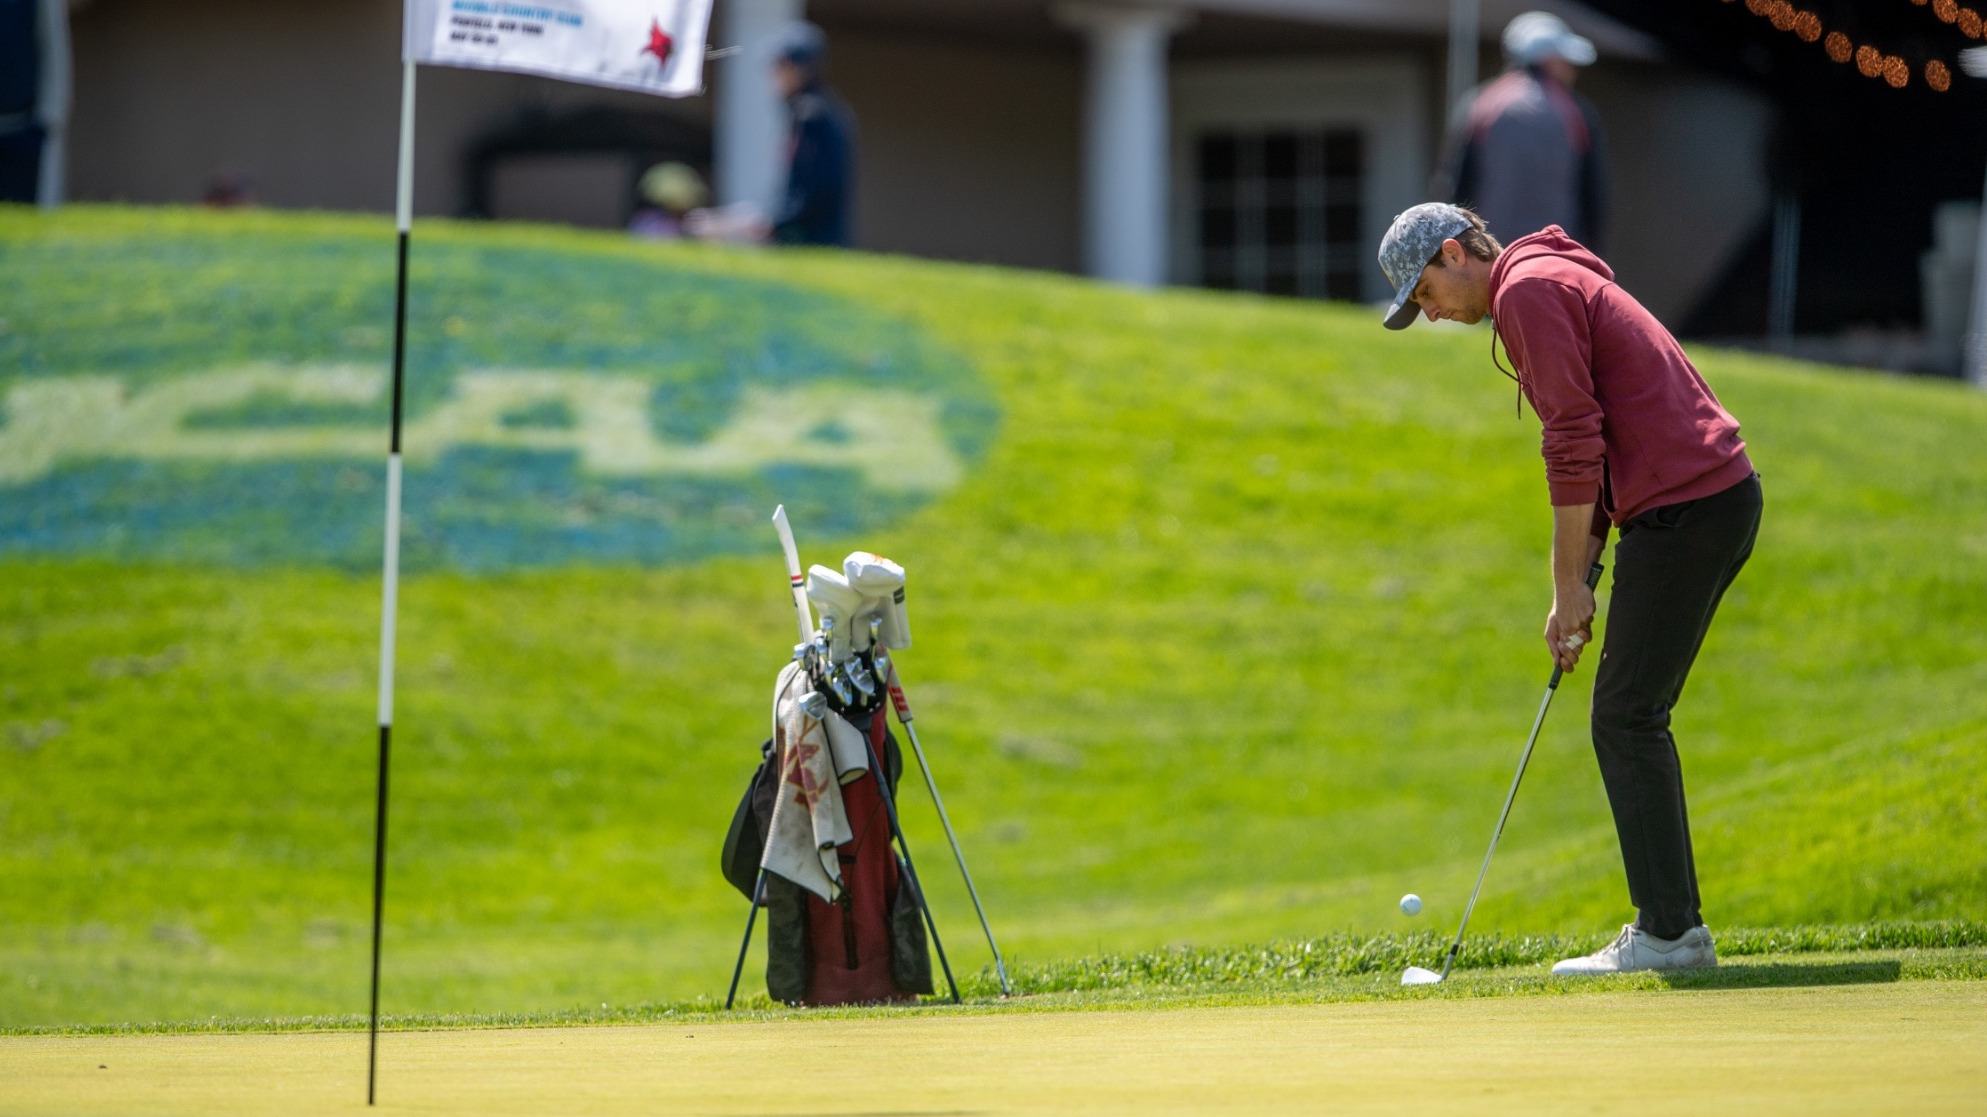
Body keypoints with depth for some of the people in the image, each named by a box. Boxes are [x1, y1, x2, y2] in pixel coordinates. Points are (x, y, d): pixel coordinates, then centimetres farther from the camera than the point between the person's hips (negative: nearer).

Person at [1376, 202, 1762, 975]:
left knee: (1627, 719, -7)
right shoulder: (1556, 284, 24)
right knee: (1633, 720, 13)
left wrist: (1570, 586, -9)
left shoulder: (1529, 288, -8)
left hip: (1682, 504, -10)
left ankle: (1667, 933, -8)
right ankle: (1672, 924, 13)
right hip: (1723, 494, 10)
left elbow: (1575, 442, -15)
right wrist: (1581, 578, 19)